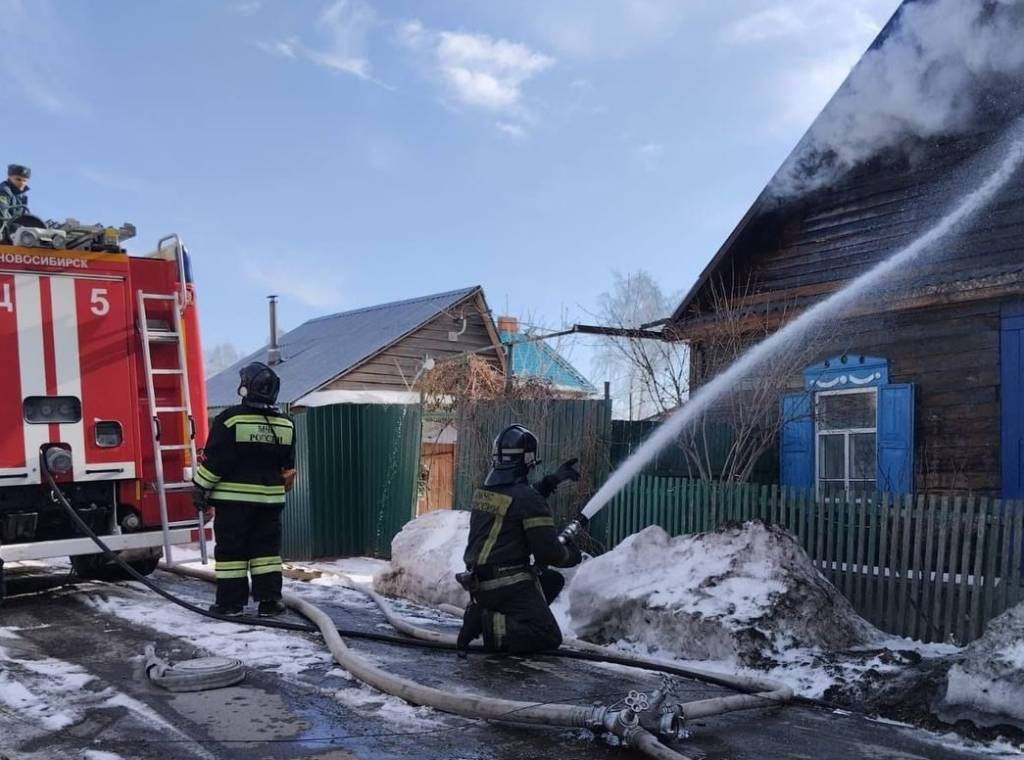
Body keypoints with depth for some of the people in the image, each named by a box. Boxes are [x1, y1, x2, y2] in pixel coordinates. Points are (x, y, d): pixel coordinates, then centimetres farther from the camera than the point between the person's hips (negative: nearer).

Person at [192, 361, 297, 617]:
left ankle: (231, 601, 9)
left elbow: (214, 461, -10)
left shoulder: (230, 419, -11)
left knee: (231, 550, 5)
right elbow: (288, 467, 14)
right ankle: (269, 601, 8)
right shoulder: (286, 424, 5)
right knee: (267, 549, 9)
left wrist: (200, 488, 0)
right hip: (270, 498, 4)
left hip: (233, 499, -4)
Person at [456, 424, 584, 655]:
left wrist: (553, 480, 30)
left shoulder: (484, 491, 8)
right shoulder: (528, 498, -17)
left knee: (553, 580, 24)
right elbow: (548, 551, -16)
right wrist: (572, 554, 6)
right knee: (549, 637, -2)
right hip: (509, 584, -8)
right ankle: (490, 626, -17)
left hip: (479, 583, 8)